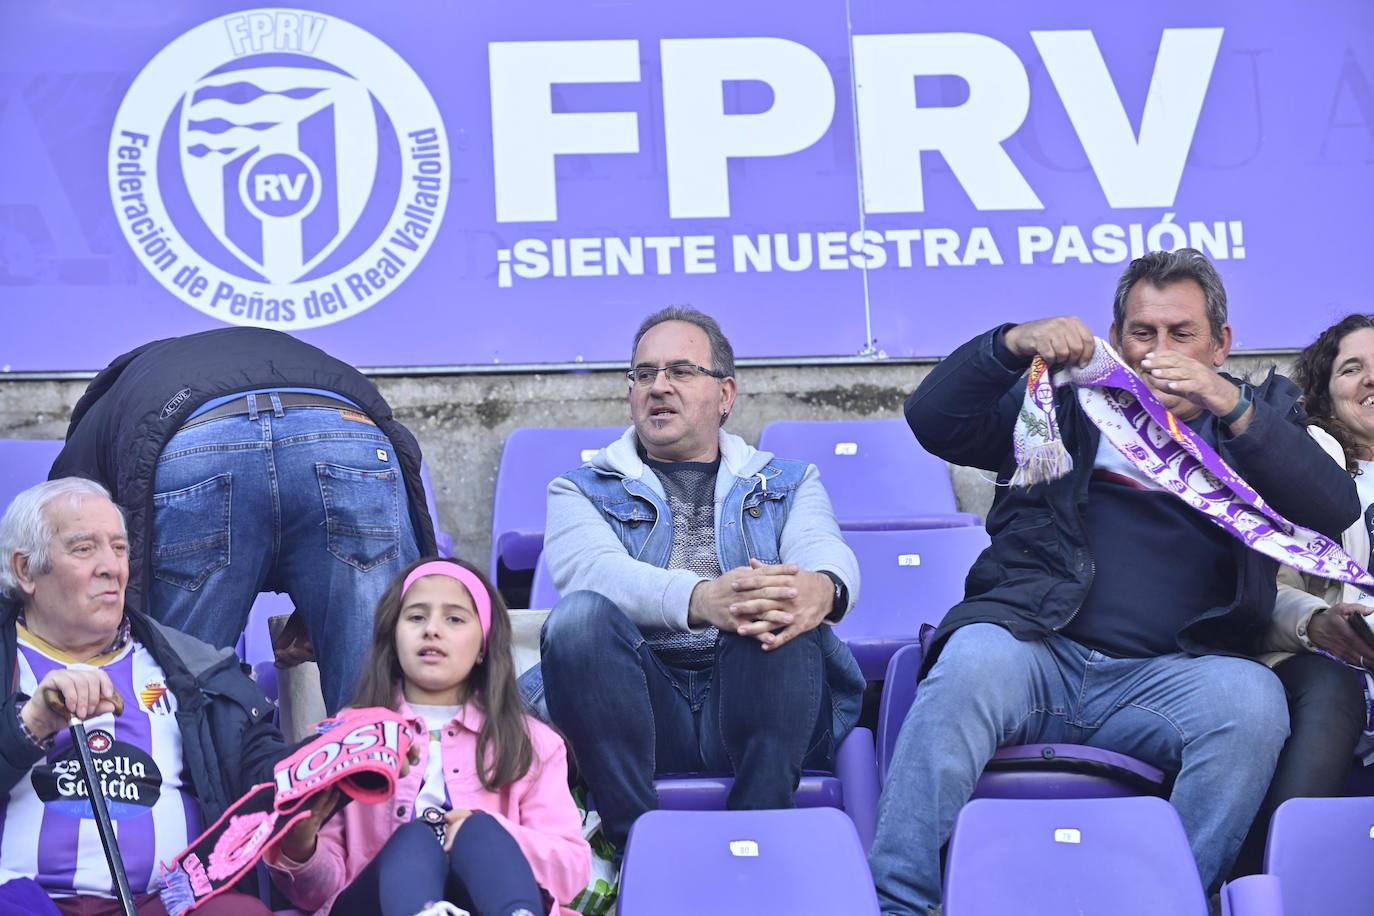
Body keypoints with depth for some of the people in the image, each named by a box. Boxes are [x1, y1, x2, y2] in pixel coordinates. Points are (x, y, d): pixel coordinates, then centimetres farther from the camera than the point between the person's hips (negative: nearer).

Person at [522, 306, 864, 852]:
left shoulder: (787, 486, 25)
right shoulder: (583, 492, 20)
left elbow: (824, 552, 1)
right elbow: (592, 569, -5)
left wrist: (823, 589, -30)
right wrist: (702, 599, -29)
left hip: (752, 705, 0)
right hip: (642, 703, 0)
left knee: (780, 603, -30)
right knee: (581, 615, -30)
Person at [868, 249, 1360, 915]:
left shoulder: (1258, 422, 20)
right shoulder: (1064, 403, 21)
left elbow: (1335, 510, 1)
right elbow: (934, 422, 11)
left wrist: (1233, 408, -11)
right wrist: (1012, 343, -5)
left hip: (1164, 678, 0)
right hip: (1041, 653, 0)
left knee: (1251, 698, -31)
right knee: (974, 658, -33)